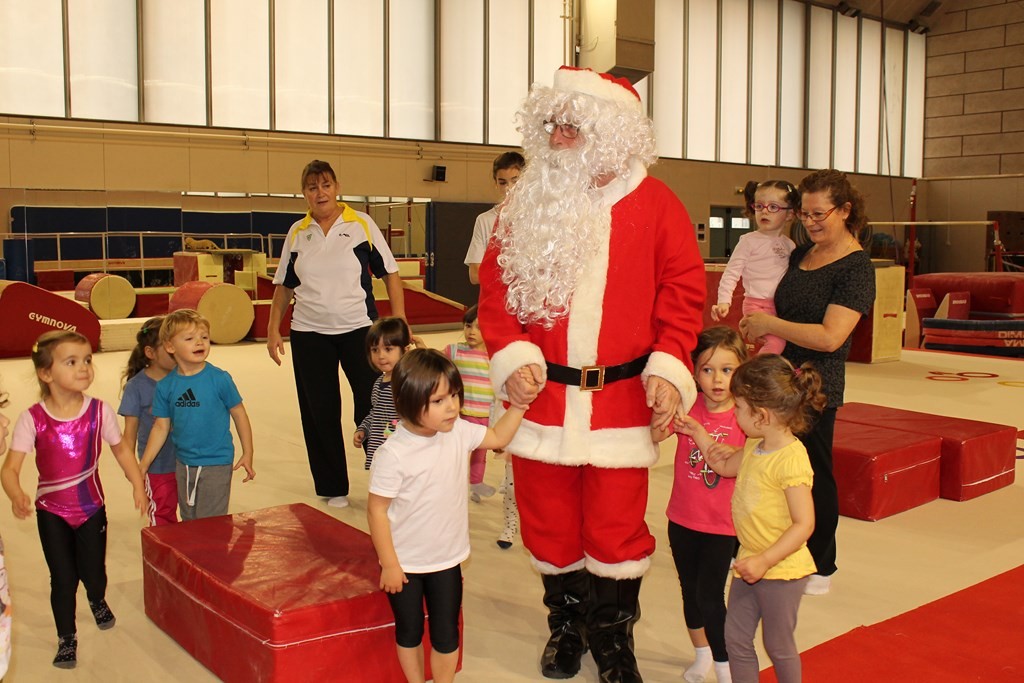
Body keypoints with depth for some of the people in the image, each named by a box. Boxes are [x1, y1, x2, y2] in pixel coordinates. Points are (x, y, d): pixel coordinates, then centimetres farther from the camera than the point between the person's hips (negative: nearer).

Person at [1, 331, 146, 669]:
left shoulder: (99, 411, -12)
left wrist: (137, 483, -5)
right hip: (51, 512, -1)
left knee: (93, 573, 11)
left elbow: (120, 448, 3)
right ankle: (67, 639, 27)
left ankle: (98, 601, 48)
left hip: (91, 507, 1)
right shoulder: (32, 419, -17)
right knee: (63, 579, 4)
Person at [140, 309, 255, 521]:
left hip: (216, 464, -4)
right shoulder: (165, 386, -3)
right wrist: (143, 465, 5)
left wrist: (247, 454, -1)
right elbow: (161, 427, 5)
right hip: (183, 464, 4)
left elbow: (239, 414, -3)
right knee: (188, 521, 18)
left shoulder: (220, 379, -12)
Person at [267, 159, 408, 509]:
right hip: (309, 333, 3)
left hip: (358, 328, -3)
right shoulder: (297, 233, 7)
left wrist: (399, 322, -7)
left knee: (373, 405, -5)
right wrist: (273, 330, 8)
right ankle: (332, 489, 19)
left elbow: (390, 273, 0)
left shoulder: (361, 224, -2)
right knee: (319, 413, 6)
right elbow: (284, 286, 14)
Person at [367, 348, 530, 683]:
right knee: (409, 632, 17)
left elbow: (497, 437, 9)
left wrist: (518, 404, -3)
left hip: (447, 560, 4)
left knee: (446, 635, 14)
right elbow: (377, 509, -18)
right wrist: (389, 565, -14)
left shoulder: (459, 433, -10)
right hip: (406, 564, -4)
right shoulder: (393, 454, -25)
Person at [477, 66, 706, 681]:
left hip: (622, 398, -2)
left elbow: (683, 291, -1)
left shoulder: (655, 205, 0)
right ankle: (567, 627, 35)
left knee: (616, 529, 5)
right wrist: (512, 355, -9)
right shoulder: (530, 204, 6)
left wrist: (668, 368, -13)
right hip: (543, 394, 2)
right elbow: (496, 284, 5)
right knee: (550, 523, 13)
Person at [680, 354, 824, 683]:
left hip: (781, 569, -8)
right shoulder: (754, 447, 2)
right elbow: (725, 465, 23)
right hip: (751, 562, 8)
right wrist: (698, 434, 14)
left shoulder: (791, 460, -26)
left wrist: (764, 561, -28)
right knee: (735, 637, 15)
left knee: (778, 644, 12)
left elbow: (804, 524, -26)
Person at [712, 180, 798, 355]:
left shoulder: (789, 245, 12)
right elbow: (731, 273, -8)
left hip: (780, 305, 6)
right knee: (776, 341, -23)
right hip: (756, 304, -6)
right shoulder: (749, 241, -4)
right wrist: (724, 301, -17)